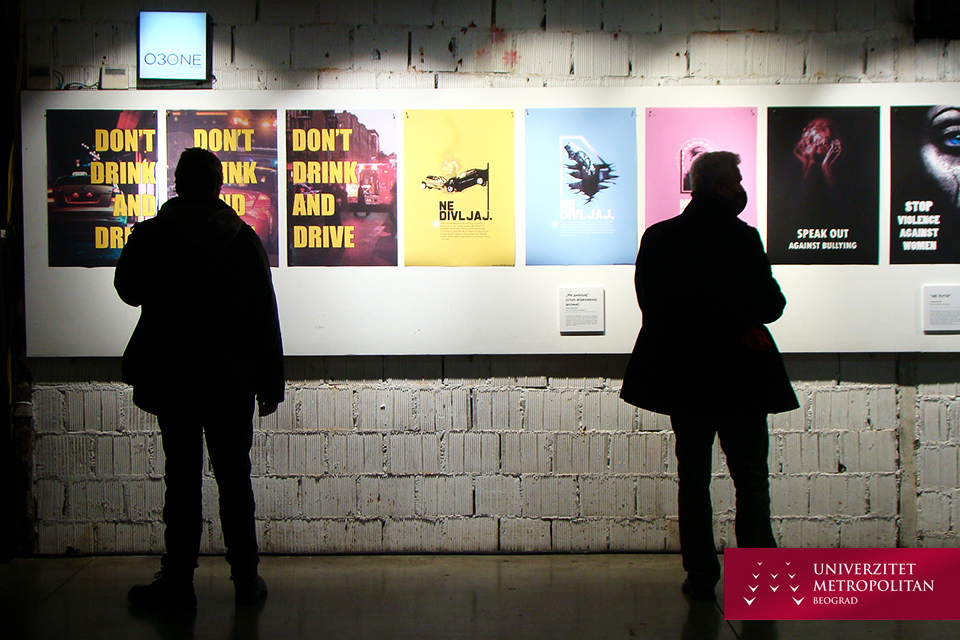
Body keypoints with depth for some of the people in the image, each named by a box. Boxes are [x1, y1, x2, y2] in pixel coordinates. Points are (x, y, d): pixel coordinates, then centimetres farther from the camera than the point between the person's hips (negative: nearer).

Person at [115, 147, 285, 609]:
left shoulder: (151, 235, -6)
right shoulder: (244, 239, -1)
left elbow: (128, 290, 11)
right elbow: (264, 316, 0)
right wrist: (270, 381, 5)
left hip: (172, 377, -1)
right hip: (233, 380, 2)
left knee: (183, 476, 4)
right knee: (234, 476, 9)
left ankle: (178, 583, 7)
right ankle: (247, 581, 14)